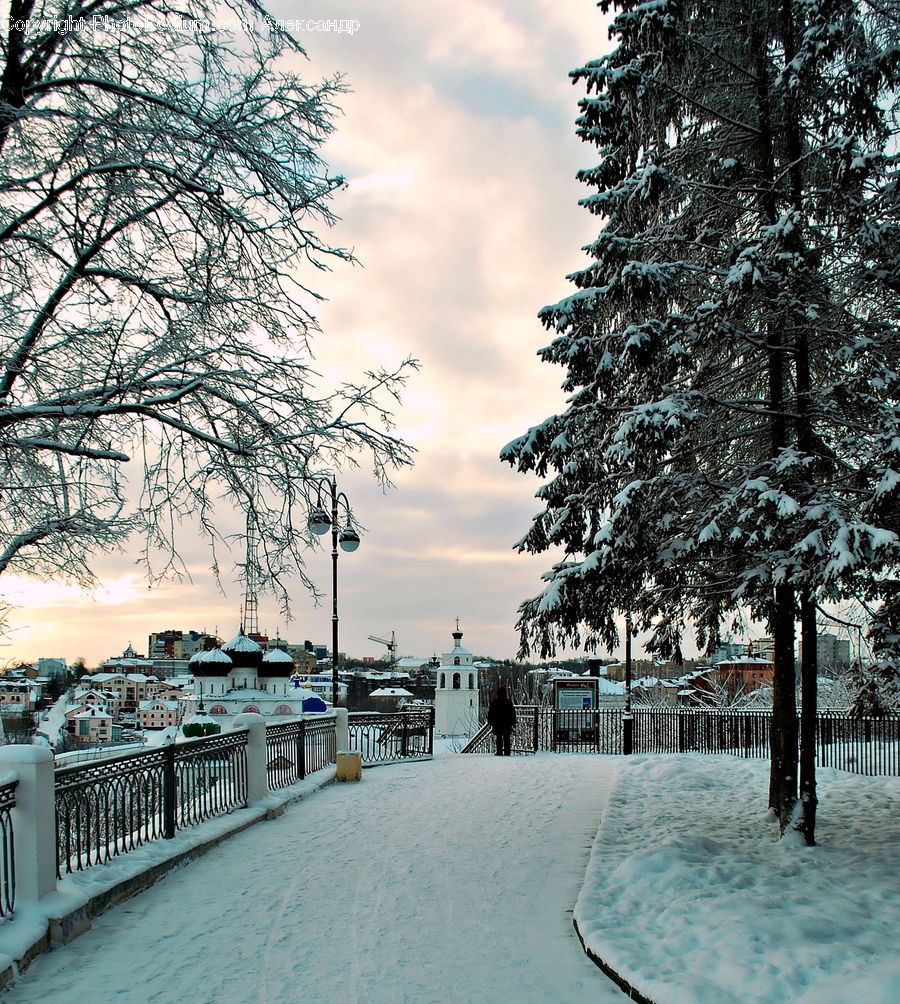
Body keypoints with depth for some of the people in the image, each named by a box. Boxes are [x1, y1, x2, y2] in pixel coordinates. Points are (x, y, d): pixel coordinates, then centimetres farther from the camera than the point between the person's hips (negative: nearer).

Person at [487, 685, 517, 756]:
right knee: (507, 738, 4)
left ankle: (499, 752, -1)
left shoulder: (494, 703, -3)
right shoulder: (509, 702, 2)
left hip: (497, 724, -1)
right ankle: (507, 752, 1)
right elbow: (513, 714, 5)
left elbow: (490, 713, 1)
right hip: (507, 724, 1)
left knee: (499, 738, 2)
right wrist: (513, 723, 11)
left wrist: (490, 722, 9)